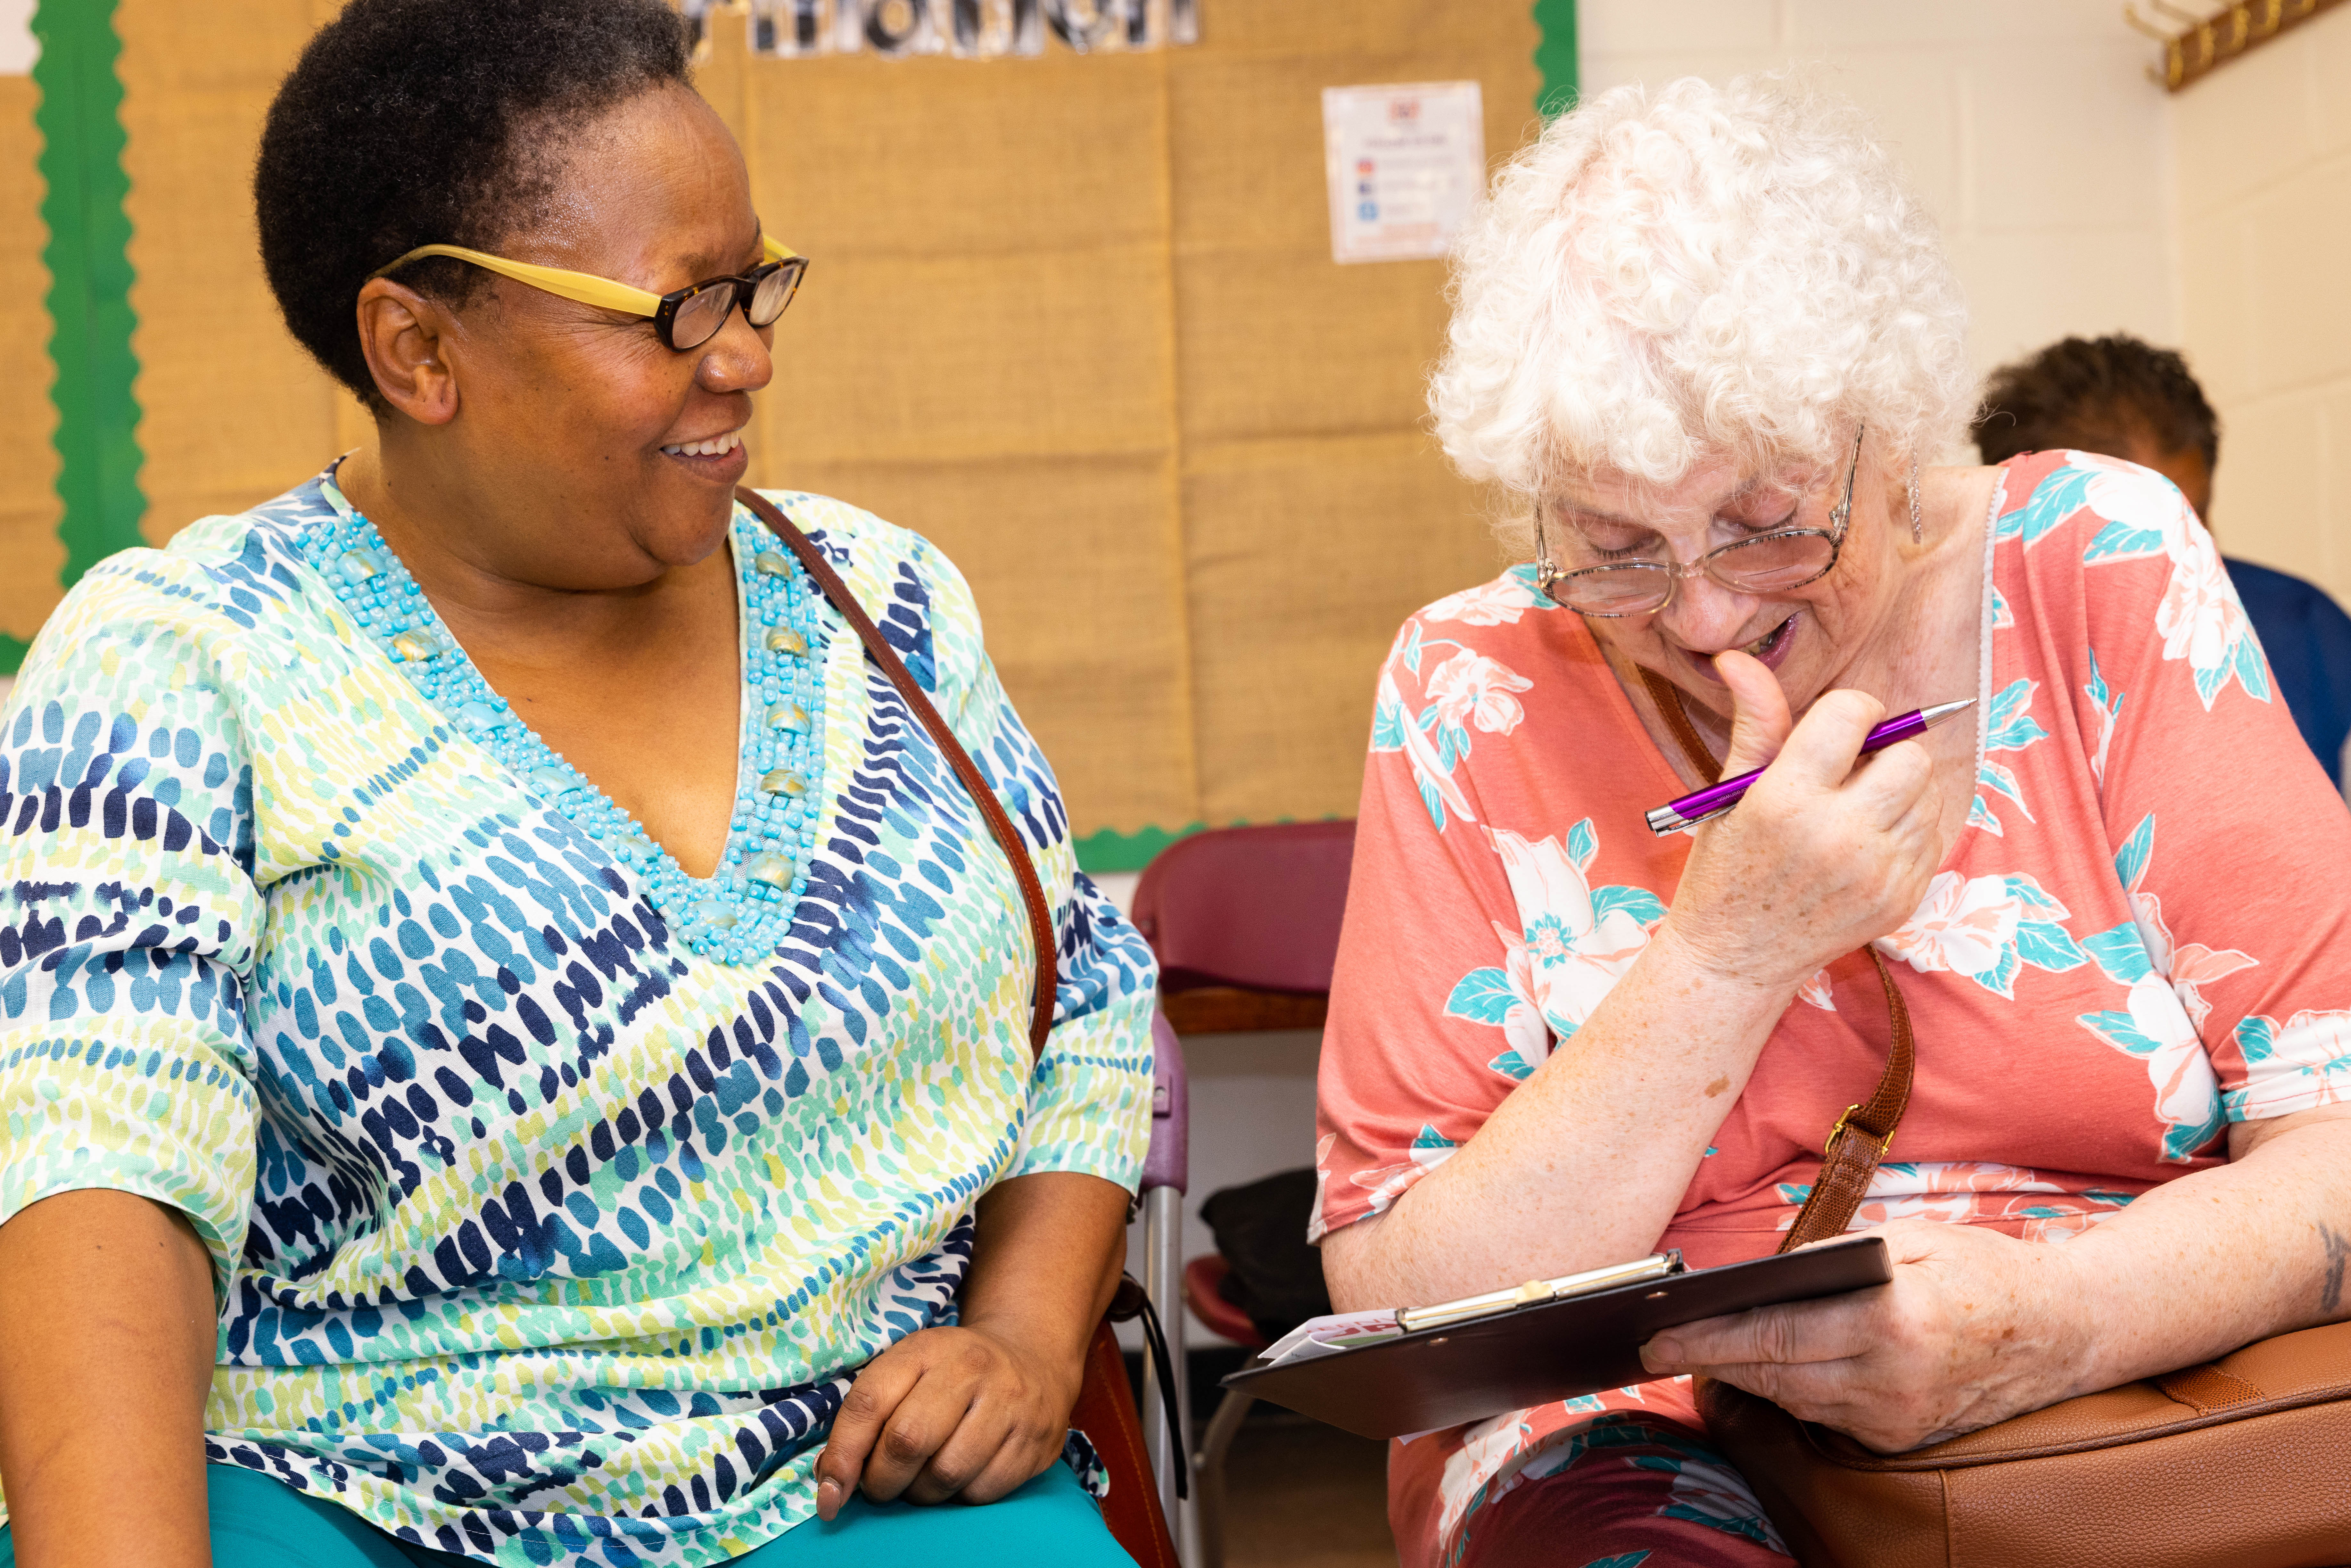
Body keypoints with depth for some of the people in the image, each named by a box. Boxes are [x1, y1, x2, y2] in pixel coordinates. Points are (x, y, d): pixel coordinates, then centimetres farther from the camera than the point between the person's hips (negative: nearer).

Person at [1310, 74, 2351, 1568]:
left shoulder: (2101, 567, -3)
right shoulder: (1479, 694, -5)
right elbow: (1396, 1311, -8)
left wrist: (2060, 1315, -26)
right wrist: (1724, 956, -18)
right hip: (1662, 1434, -1)